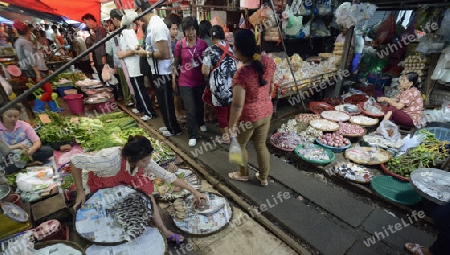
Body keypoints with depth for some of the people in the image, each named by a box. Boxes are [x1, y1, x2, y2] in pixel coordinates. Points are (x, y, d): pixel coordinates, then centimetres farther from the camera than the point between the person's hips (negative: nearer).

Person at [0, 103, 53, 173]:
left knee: (48, 150, -24)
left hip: (28, 154, 1)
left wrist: (32, 149, -28)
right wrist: (15, 146, -31)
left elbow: (37, 142, -6)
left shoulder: (24, 125, -2)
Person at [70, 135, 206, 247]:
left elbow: (168, 176, -22)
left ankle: (164, 232, 2)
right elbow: (75, 161, -32)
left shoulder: (145, 161, -29)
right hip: (101, 185, -2)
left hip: (126, 180, 2)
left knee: (148, 196, -9)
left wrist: (194, 191, -20)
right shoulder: (110, 160, -45)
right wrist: (80, 192, -26)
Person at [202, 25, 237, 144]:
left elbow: (205, 72, -12)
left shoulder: (210, 51, -10)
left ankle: (226, 136, 21)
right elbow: (237, 65, 11)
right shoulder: (231, 47, 5)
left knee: (221, 111, 11)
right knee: (232, 109, 20)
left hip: (220, 86, -5)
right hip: (234, 84, 5)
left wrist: (204, 62, 8)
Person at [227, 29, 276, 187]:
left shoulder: (242, 74, -29)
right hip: (266, 112, 6)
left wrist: (232, 124, -12)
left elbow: (238, 105, -25)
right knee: (261, 145, 23)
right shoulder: (269, 61, -8)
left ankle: (243, 174, 43)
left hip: (248, 117, -6)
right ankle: (264, 178, 40)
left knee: (240, 145, 21)